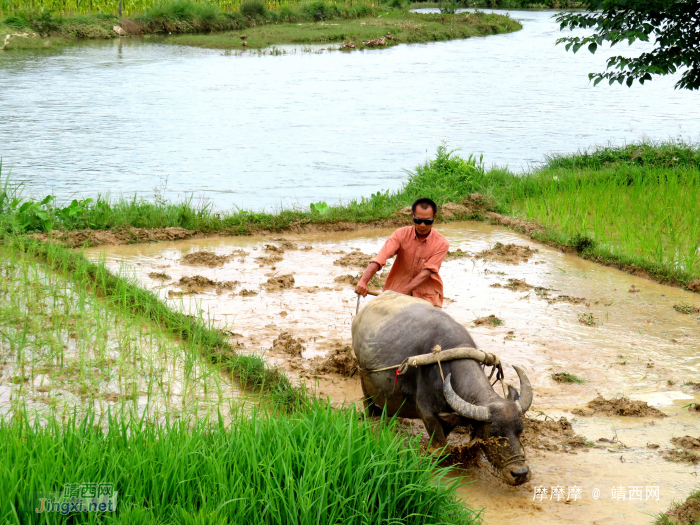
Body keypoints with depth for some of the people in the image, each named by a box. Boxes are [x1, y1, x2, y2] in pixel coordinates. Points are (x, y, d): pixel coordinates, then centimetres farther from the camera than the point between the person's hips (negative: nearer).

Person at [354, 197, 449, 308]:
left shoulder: (441, 244, -10)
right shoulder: (401, 234, -8)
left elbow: (426, 273, -18)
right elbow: (380, 258, -21)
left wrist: (403, 292, -31)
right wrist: (363, 281, -37)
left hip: (427, 297, -1)